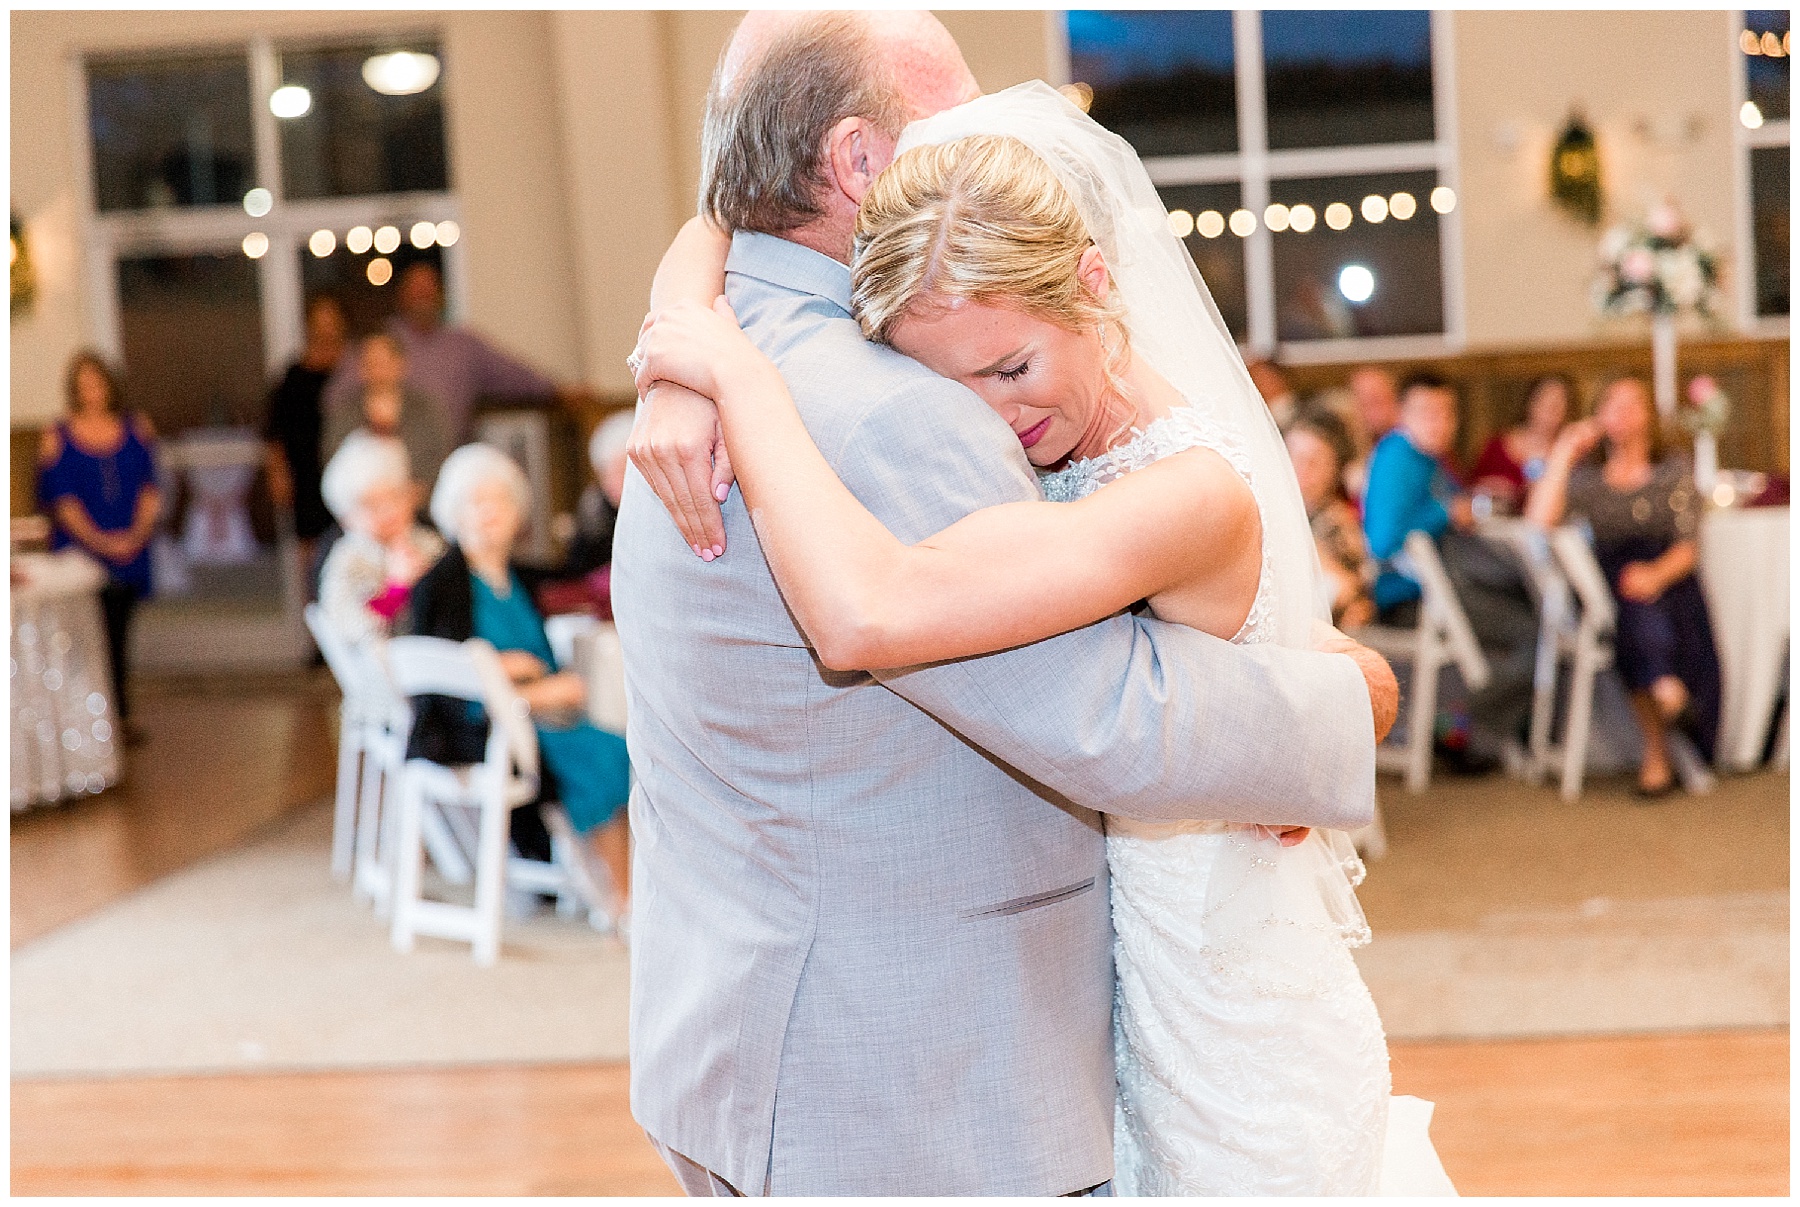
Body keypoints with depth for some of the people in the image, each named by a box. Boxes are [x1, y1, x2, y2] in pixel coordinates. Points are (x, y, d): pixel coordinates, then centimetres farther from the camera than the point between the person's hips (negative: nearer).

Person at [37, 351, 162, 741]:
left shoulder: (137, 428, 7)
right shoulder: (57, 438, -1)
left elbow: (149, 487, 6)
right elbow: (61, 500, -5)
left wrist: (139, 531, -10)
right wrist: (101, 541, -14)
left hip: (130, 548, 3)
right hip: (81, 554, -3)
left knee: (118, 633, 9)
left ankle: (119, 716, 15)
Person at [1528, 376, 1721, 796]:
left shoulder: (1675, 469, 16)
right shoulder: (1586, 477, 18)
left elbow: (1688, 545, 3)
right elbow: (1539, 521, -1)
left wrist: (1658, 572, -19)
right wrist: (1562, 455, 2)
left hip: (1668, 582, -1)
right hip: (1606, 584, 1)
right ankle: (1668, 692, -43)